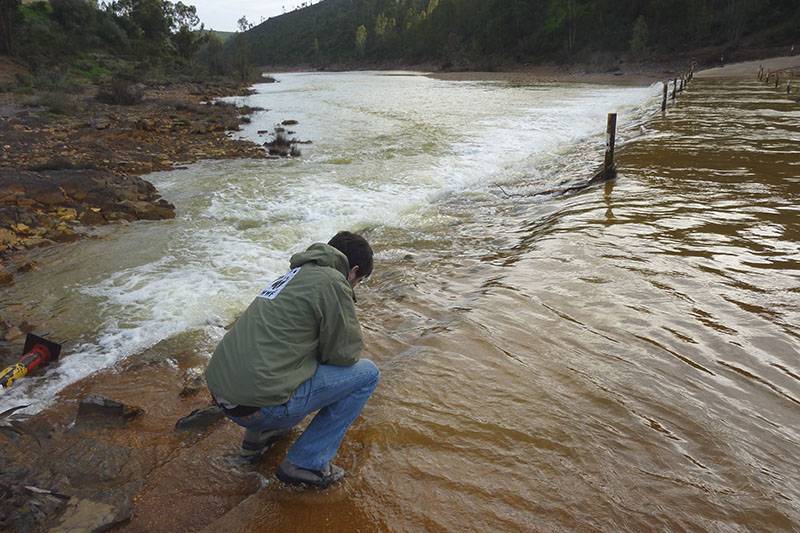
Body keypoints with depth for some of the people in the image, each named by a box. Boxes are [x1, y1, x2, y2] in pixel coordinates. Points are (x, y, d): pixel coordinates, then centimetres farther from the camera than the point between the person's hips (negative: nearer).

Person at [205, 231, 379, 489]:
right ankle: (306, 463, 5)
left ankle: (257, 436, 26)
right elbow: (345, 353, -4)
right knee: (367, 373, 2)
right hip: (261, 406, -9)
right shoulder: (332, 281, -7)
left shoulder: (293, 275, 20)